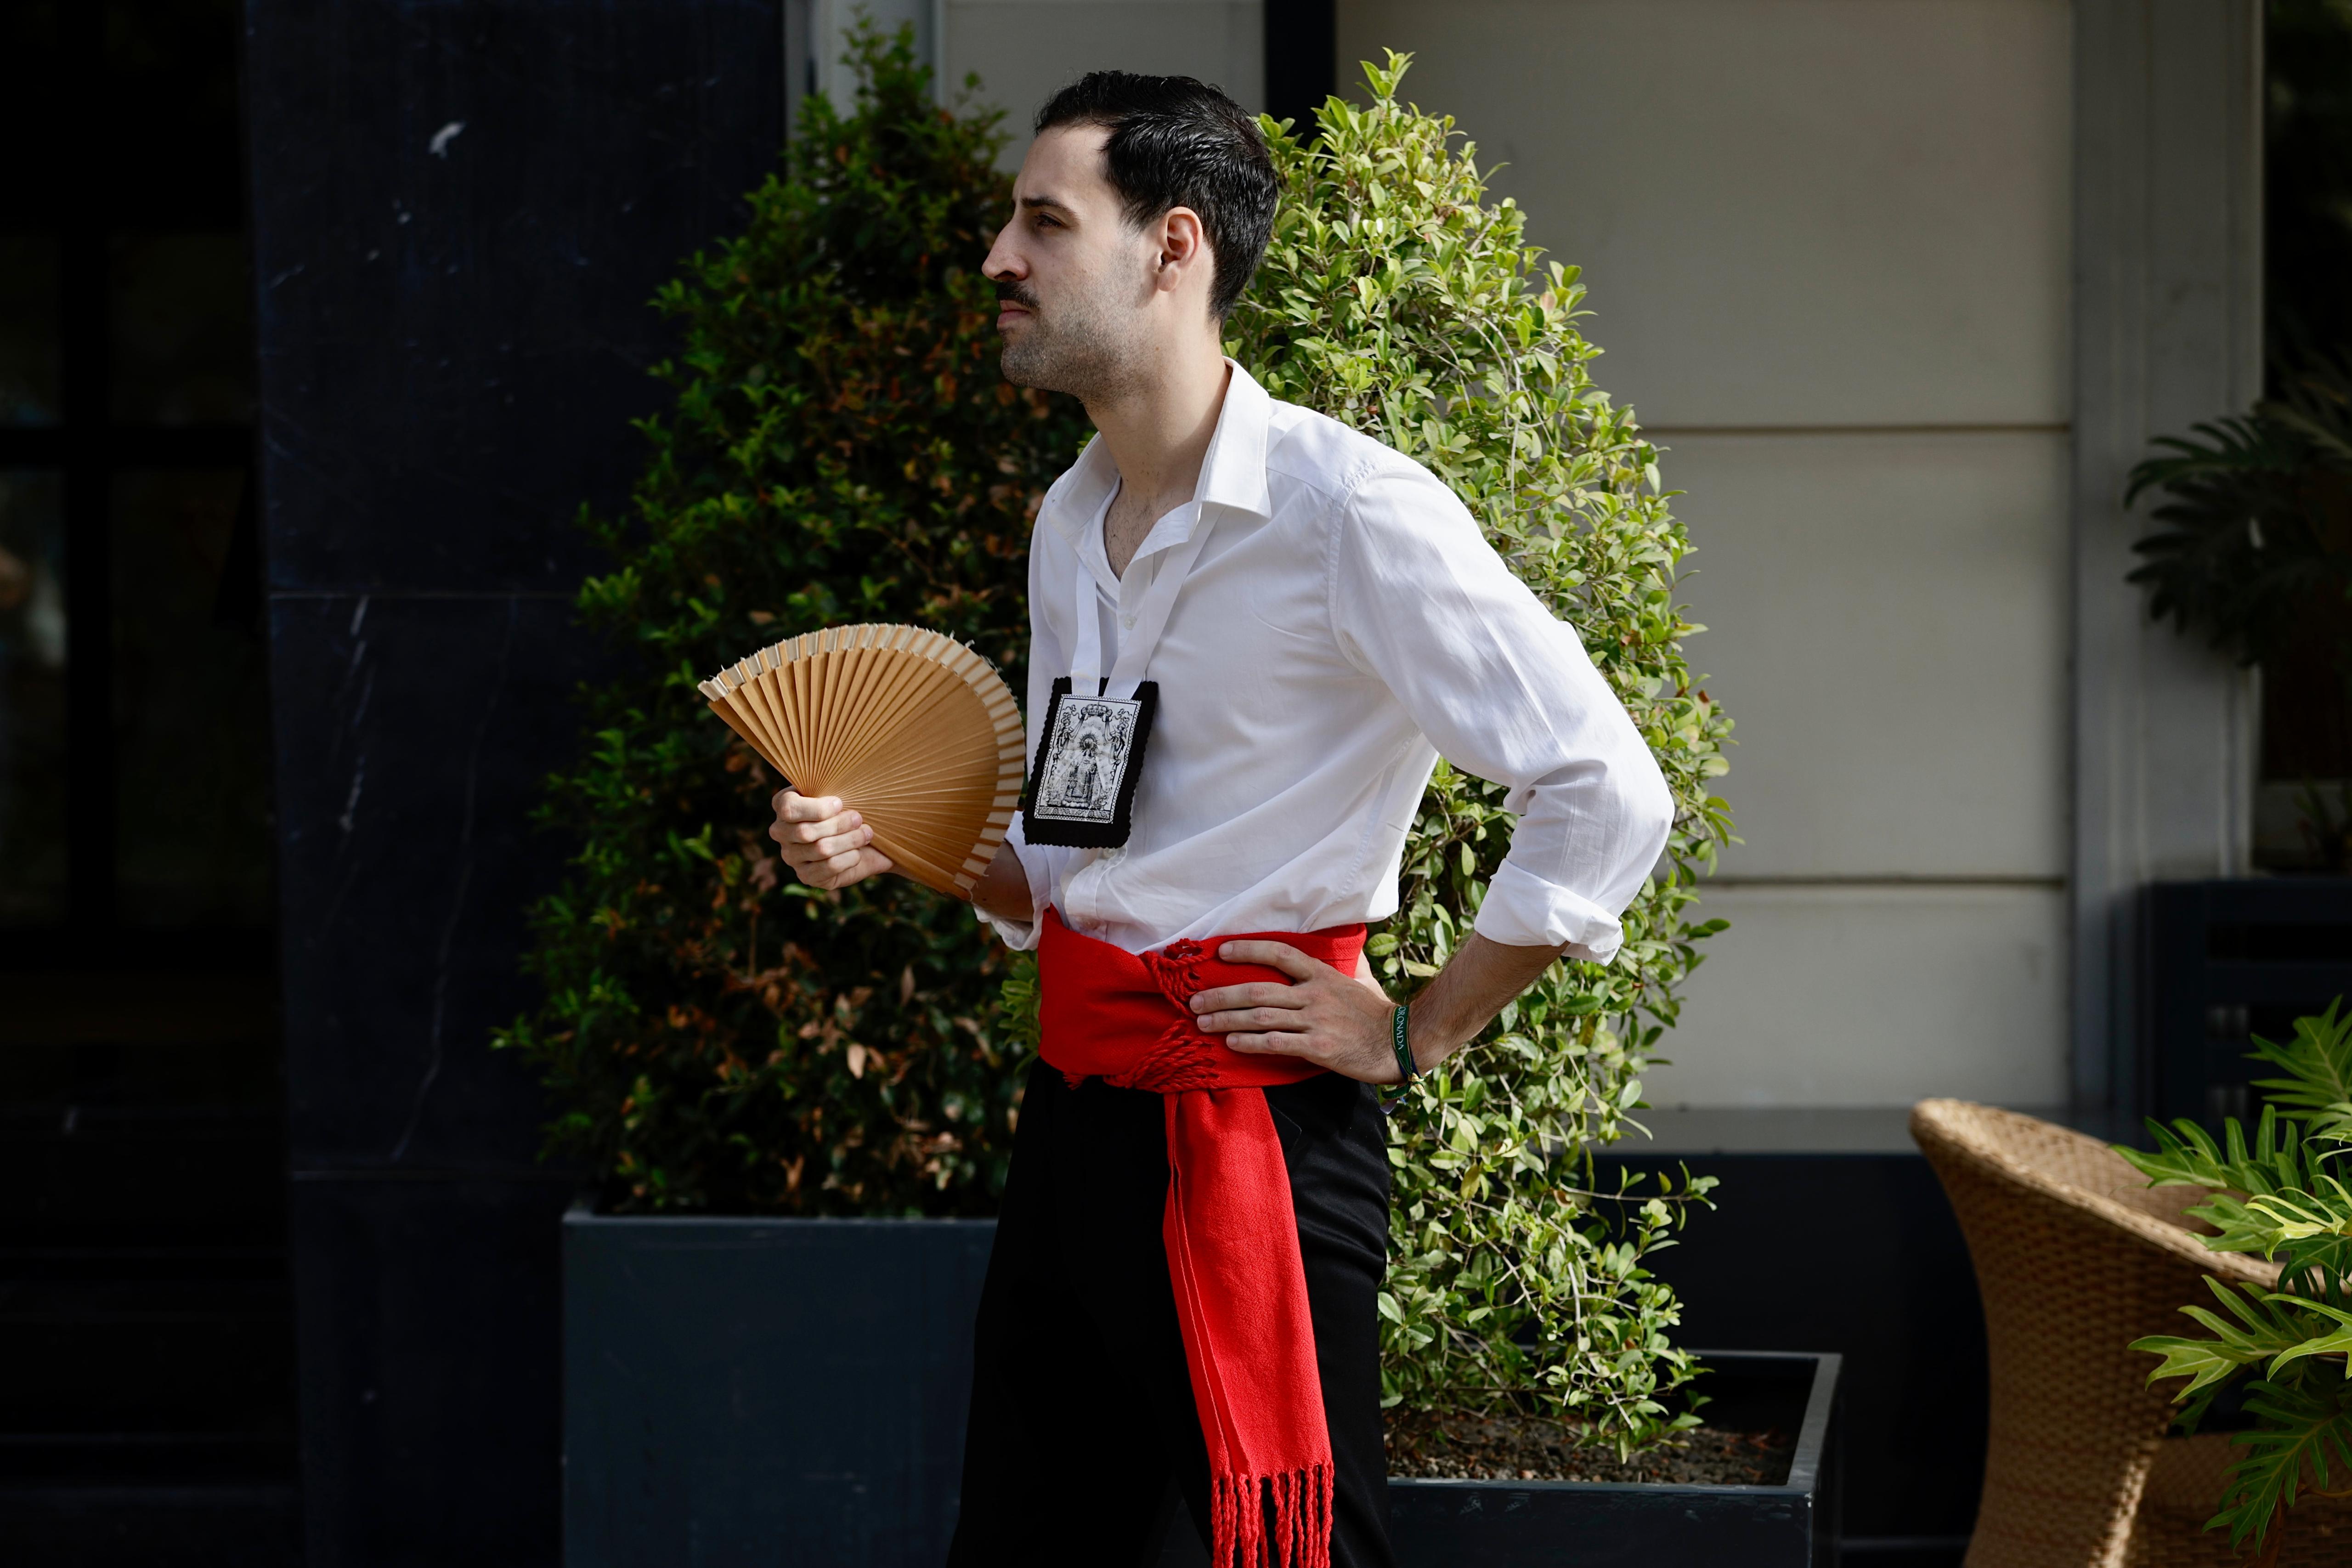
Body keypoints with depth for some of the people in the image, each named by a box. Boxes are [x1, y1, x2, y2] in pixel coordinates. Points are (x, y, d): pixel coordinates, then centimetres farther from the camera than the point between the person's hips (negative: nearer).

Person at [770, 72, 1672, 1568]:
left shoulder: (1346, 509, -14)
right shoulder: (1071, 525, 13)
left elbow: (1608, 797, -17)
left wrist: (1418, 1037, -12)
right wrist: (901, 841, 5)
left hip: (1257, 1135, -8)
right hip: (1075, 1111, 8)